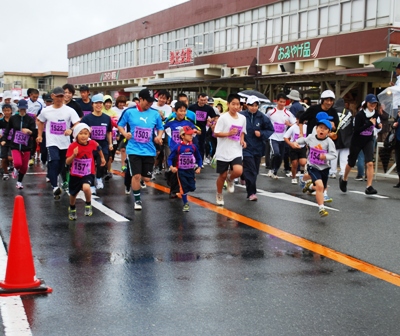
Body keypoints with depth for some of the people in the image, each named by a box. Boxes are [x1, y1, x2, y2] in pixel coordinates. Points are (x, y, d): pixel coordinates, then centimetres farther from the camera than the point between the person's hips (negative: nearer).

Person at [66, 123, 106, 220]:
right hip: (75, 174, 1)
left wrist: (102, 158, 23)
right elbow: (67, 162, -20)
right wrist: (74, 155, -37)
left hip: (88, 173, -1)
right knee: (73, 194, 19)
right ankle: (72, 209, 52)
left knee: (86, 188, -32)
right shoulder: (73, 146, -18)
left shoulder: (92, 143, -13)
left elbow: (98, 148, 12)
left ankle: (88, 204, -2)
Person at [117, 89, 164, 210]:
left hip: (149, 150, 3)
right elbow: (120, 125, 6)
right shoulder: (129, 112, -5)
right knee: (136, 175, -8)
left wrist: (159, 136, -8)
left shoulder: (155, 113, 0)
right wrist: (125, 133, -14)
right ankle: (137, 200, 12)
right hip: (134, 150, -3)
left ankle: (135, 182, 42)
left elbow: (160, 128, 13)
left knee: (146, 178, 7)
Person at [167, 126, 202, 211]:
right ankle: (185, 204, 18)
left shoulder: (193, 146, -4)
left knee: (192, 188, 2)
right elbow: (170, 158, -7)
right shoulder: (178, 147, -13)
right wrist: (171, 167, -21)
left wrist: (199, 167, 0)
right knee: (184, 188, 1)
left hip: (191, 171, 3)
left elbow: (198, 158, 9)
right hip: (181, 171, -3)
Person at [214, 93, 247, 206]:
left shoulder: (242, 118, 4)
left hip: (236, 151, 3)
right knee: (222, 175, 7)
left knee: (238, 171, -20)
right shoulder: (223, 117, -9)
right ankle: (219, 195, 32)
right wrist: (228, 133, -24)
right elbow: (216, 133, -10)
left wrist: (242, 140, 0)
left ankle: (230, 179, 16)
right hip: (223, 152, -3)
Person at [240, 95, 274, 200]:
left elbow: (270, 130, 6)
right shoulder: (242, 116, -10)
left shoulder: (262, 117, -2)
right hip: (246, 147, -4)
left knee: (255, 171, 13)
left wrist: (261, 134, -10)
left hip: (258, 148, 4)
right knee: (250, 170, -11)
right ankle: (251, 193, -7)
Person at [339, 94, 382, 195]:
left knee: (370, 163, -14)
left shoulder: (375, 113, -3)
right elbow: (356, 130, -26)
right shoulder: (360, 115, -20)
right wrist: (369, 123, -30)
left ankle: (369, 187, -12)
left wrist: (378, 125, -3)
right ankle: (343, 179, 41)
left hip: (368, 141, 3)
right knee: (351, 163, 14)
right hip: (357, 142, -3)